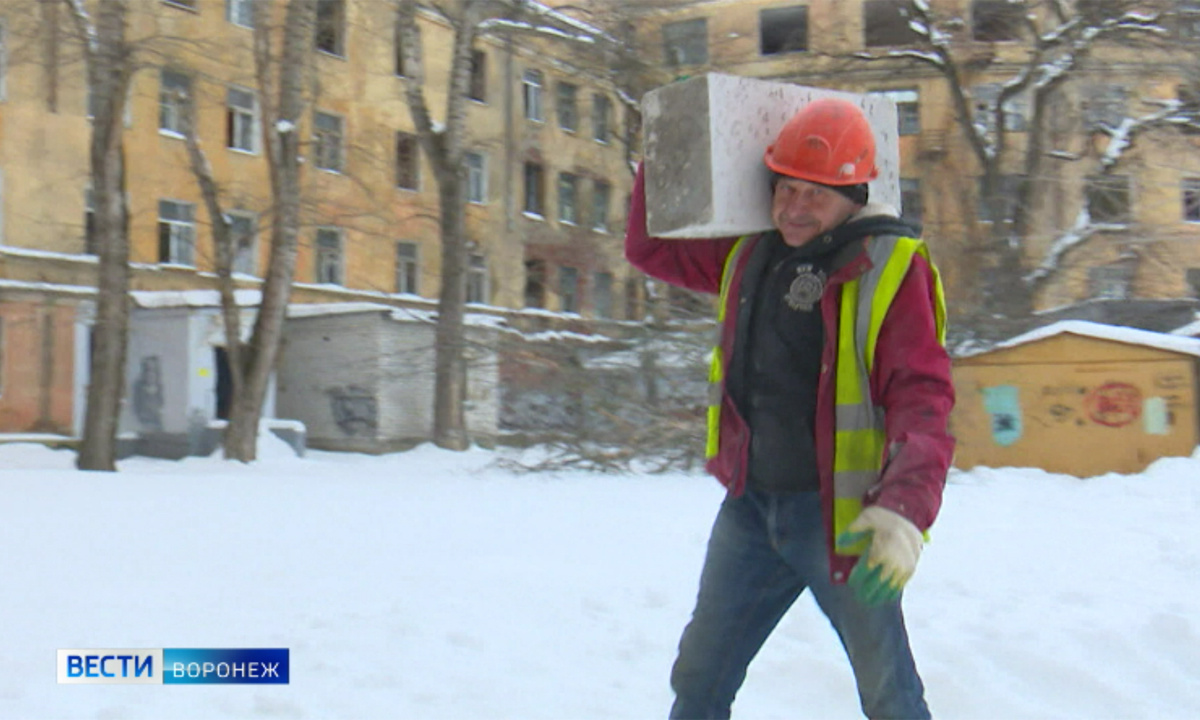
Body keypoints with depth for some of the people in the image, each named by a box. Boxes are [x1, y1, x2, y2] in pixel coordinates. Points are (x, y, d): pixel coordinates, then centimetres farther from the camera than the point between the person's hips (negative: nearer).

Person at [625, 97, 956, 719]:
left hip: (842, 517, -5)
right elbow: (652, 247, 21)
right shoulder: (748, 251, 7)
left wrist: (904, 510, -33)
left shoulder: (891, 267, -11)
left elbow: (921, 399, -18)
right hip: (750, 505, 6)